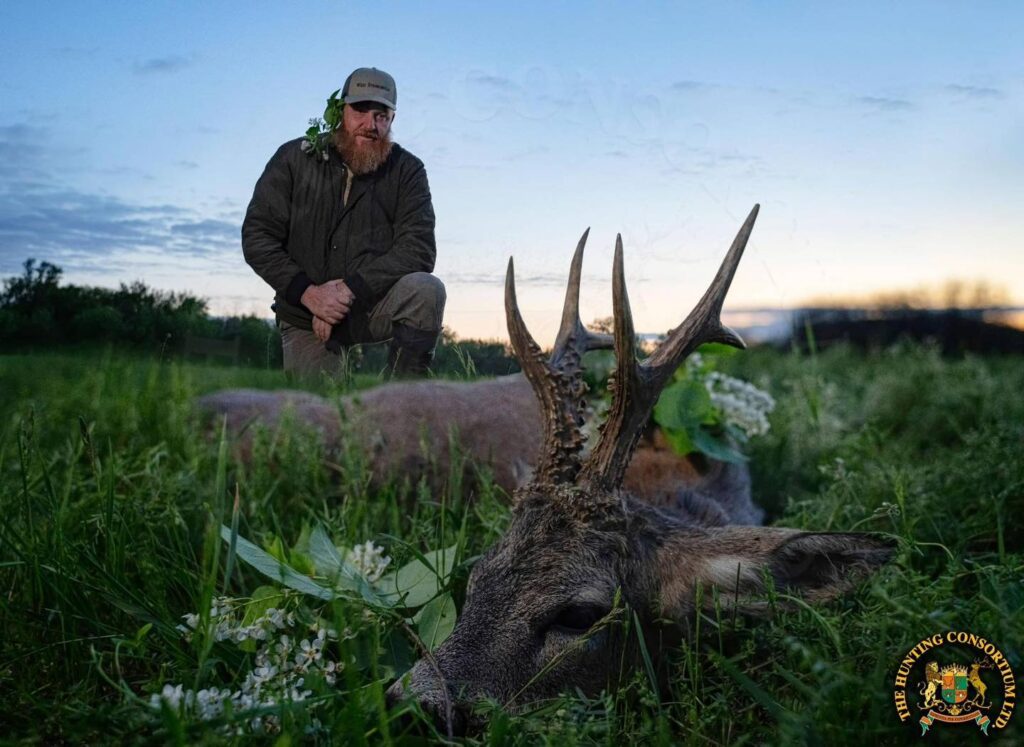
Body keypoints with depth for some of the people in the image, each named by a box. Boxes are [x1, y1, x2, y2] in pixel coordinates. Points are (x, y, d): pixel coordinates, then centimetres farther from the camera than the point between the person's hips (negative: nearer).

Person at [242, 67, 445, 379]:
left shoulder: (406, 170, -2)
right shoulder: (294, 158, -1)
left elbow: (419, 248, -14)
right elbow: (256, 236, -5)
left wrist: (351, 289, -24)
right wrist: (308, 293, -18)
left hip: (373, 304, 0)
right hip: (306, 317, 1)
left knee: (426, 289, -29)